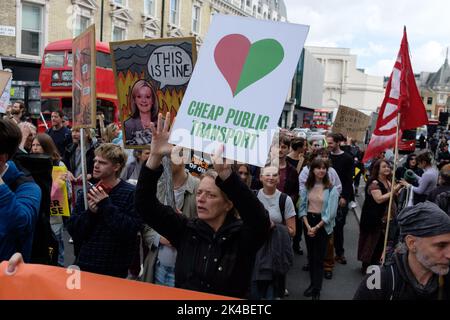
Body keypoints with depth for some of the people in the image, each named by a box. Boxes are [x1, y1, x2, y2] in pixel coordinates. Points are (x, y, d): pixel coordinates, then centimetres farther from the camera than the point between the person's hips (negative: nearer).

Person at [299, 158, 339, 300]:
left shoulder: (331, 189, -10)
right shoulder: (307, 186, 1)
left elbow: (331, 213, -13)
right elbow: (302, 207, 0)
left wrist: (316, 227, -13)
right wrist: (308, 226, -11)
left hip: (323, 224, -3)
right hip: (308, 221, 4)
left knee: (319, 257, 1)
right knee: (311, 255, 12)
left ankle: (316, 289, 9)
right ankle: (313, 283, 26)